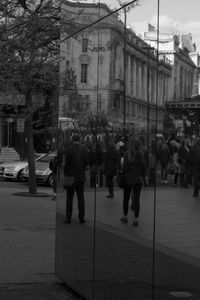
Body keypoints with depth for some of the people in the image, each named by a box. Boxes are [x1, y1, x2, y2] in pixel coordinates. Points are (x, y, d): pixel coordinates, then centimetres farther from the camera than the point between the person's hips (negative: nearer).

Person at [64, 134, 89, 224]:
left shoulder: (69, 149, -10)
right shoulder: (84, 149, -2)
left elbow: (66, 163, -11)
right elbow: (87, 162, 2)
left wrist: (65, 174, 0)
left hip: (71, 176, -2)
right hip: (81, 176, 2)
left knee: (69, 198, 4)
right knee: (81, 197, 9)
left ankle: (68, 218, 4)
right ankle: (81, 217, 7)